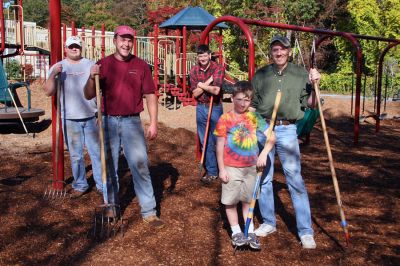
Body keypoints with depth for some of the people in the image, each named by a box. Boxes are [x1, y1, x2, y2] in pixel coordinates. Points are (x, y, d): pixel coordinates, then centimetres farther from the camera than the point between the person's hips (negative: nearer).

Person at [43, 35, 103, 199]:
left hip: (91, 117, 0)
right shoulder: (58, 67, 6)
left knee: (97, 152, 4)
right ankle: (80, 185, 22)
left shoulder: (91, 65, 7)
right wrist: (53, 75, -16)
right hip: (70, 119, 0)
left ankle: (101, 184, 14)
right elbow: (48, 92, 0)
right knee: (76, 155, 9)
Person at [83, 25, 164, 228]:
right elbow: (89, 95, 4)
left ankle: (149, 212, 3)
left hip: (132, 122, -1)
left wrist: (153, 123, -3)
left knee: (140, 166, -4)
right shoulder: (103, 65, 4)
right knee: (109, 167, 11)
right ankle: (112, 207, 26)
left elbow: (150, 96, 4)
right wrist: (92, 77, -16)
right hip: (108, 122, 1)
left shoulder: (140, 66, 3)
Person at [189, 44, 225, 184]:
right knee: (206, 142, 8)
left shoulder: (218, 69, -11)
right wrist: (208, 82, -15)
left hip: (215, 108, -4)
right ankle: (211, 172, 17)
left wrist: (201, 85, -11)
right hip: (201, 108, 4)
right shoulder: (194, 71, 1)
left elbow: (216, 90, -22)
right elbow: (195, 93, -5)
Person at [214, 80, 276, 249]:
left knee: (247, 200, 14)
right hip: (231, 168, -2)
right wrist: (222, 169, -7)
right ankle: (236, 232, 23)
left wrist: (263, 154, -22)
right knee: (230, 201, 7)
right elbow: (220, 146, -6)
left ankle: (250, 232, 25)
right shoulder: (225, 119, -10)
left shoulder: (254, 117, -4)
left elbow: (271, 137, -6)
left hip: (250, 167, 2)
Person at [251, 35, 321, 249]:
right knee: (263, 179, 9)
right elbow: (252, 104, 14)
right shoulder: (260, 75, 9)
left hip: (287, 130, -2)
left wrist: (314, 85, -7)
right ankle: (268, 223, 25)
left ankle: (306, 231, 4)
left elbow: (308, 104, 6)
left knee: (295, 180, -4)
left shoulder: (300, 74, 6)